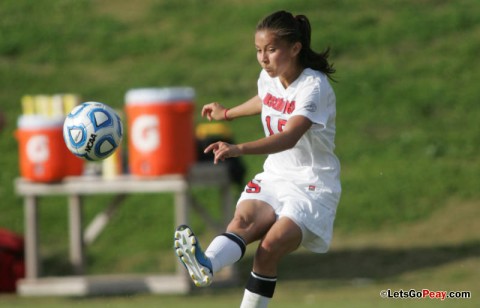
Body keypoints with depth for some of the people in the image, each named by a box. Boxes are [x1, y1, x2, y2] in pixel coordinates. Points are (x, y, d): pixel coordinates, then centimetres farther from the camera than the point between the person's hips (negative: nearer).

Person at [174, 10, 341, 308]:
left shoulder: (314, 87, -20)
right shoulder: (268, 78, 4)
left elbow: (289, 137, -36)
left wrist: (239, 149, -49)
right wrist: (227, 114, 46)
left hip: (313, 185, -5)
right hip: (275, 177, 5)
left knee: (270, 245, -26)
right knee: (244, 218, -27)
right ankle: (205, 265, -56)